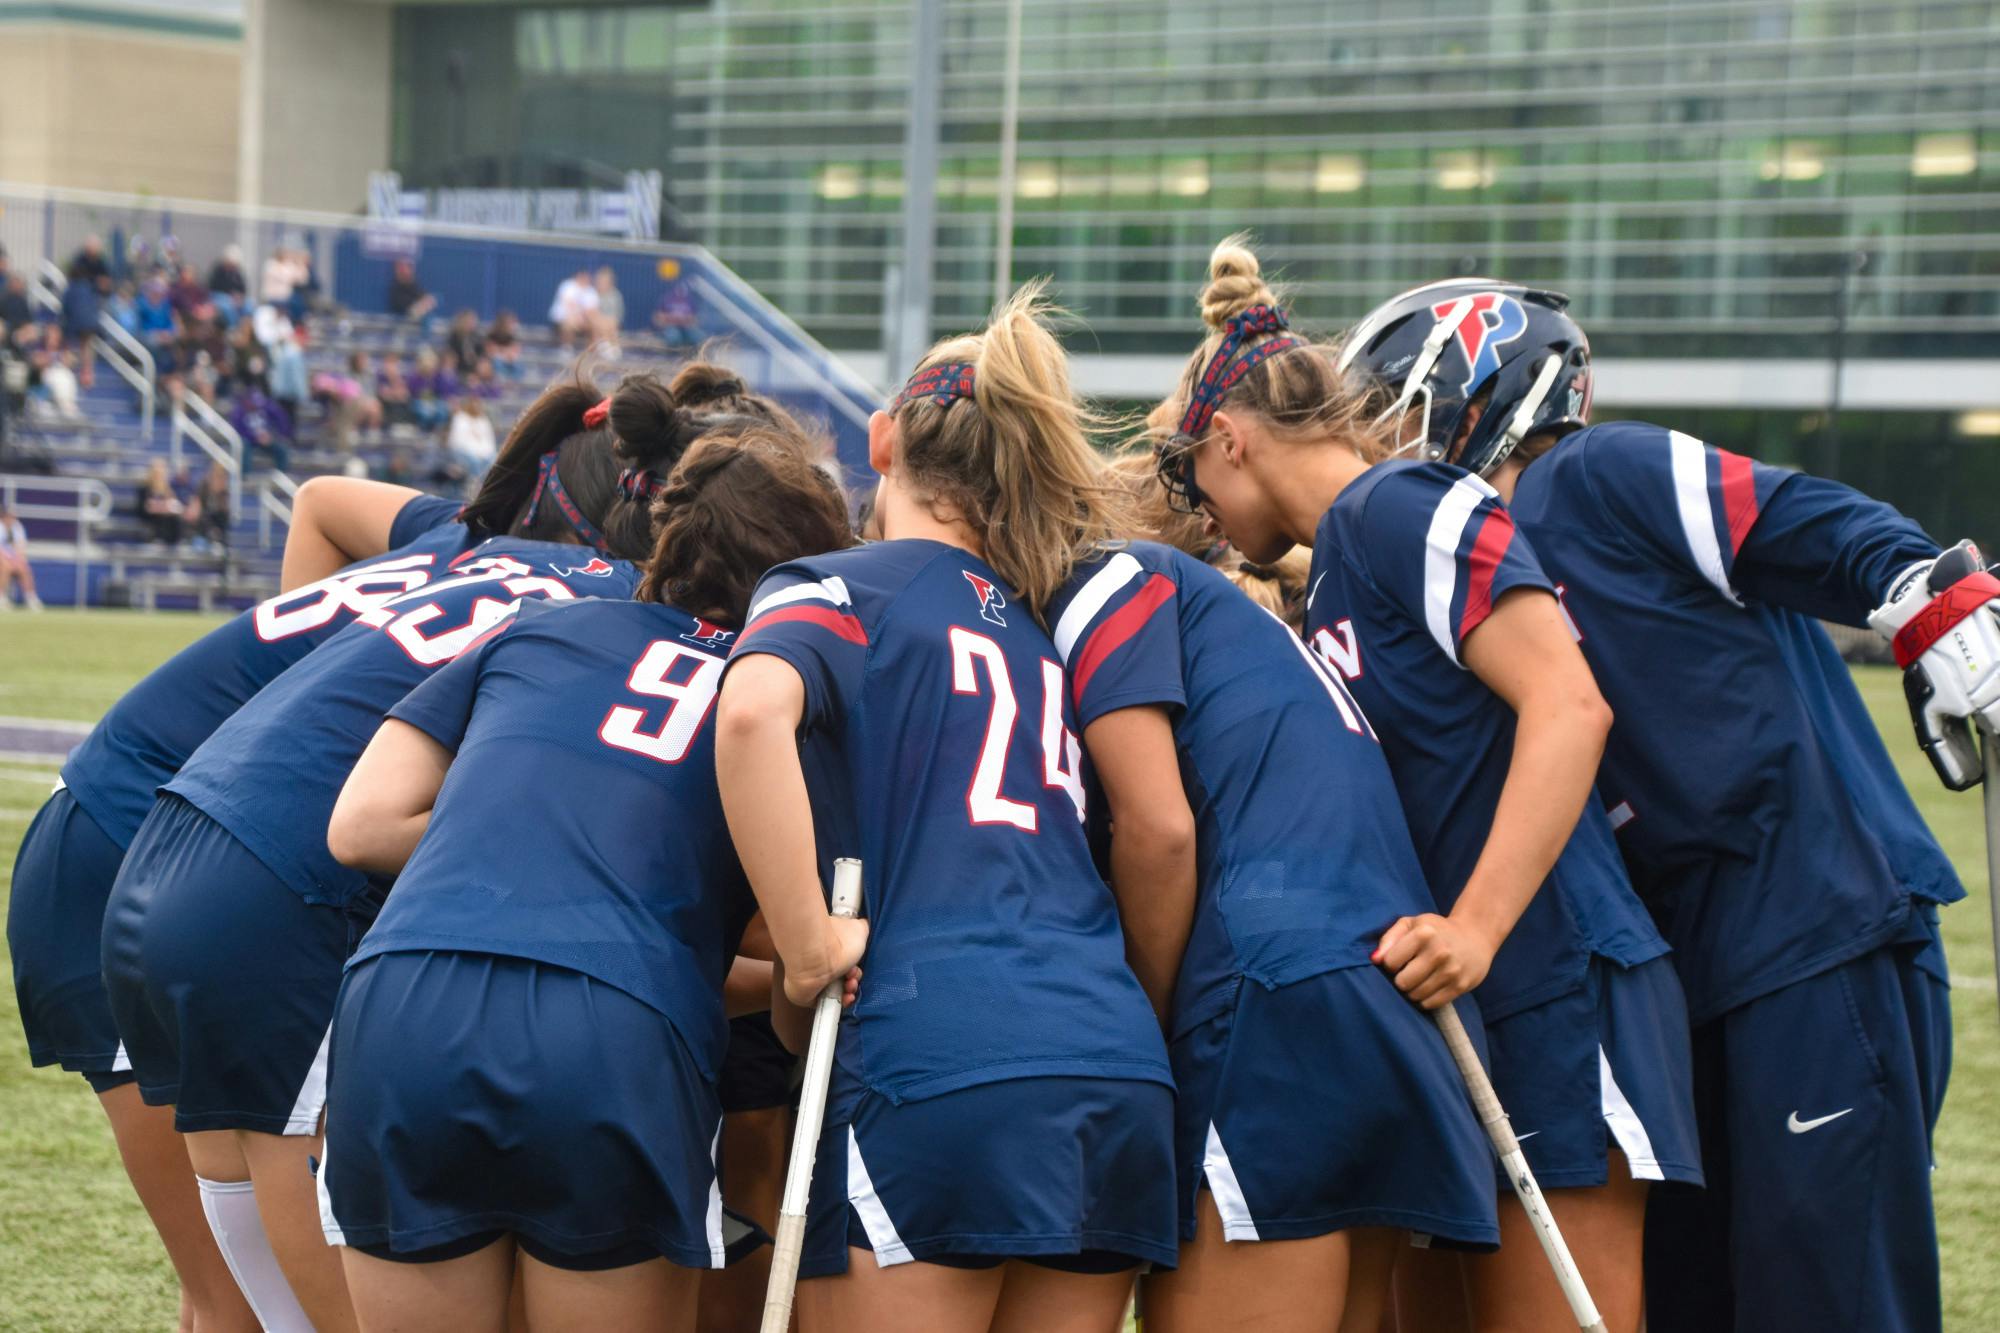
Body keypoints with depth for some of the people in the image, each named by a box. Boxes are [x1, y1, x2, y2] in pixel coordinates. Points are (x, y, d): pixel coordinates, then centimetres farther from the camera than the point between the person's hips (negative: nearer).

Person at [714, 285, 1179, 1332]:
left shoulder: (836, 588, 6)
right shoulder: (1047, 620, 25)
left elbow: (752, 711, -17)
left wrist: (809, 959, -11)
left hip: (935, 1069, -6)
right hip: (1123, 1076, 6)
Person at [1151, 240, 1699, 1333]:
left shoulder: (1400, 507, -9)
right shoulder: (1332, 575, 19)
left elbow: (1568, 706, -20)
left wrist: (1474, 928, -26)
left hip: (1556, 982, -10)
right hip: (1461, 1010, 10)